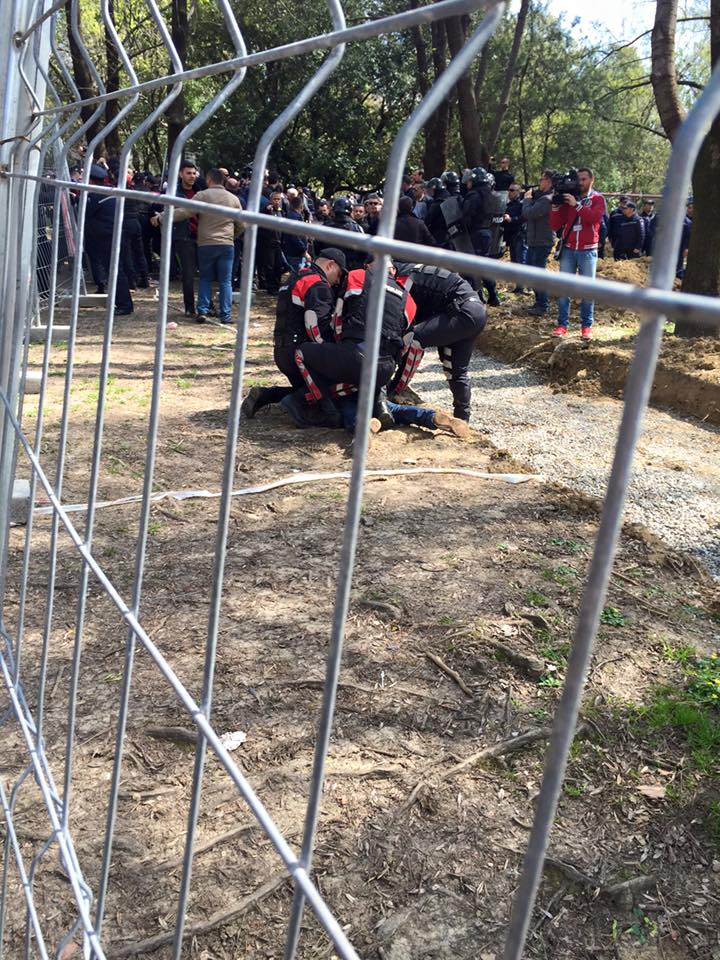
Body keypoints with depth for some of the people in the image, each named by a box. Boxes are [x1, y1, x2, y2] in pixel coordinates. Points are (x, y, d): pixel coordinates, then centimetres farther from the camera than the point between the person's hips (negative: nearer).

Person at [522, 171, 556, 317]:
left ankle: (542, 306, 5)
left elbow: (528, 213, -24)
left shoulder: (546, 199, -19)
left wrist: (527, 199, -8)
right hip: (534, 241, 10)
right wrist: (529, 198, 1)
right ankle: (539, 301, 28)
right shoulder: (540, 196, 13)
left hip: (542, 243, -10)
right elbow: (526, 216, 12)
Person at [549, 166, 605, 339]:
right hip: (568, 250, 2)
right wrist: (555, 206, -10)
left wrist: (576, 204, -22)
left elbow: (594, 217, -17)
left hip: (588, 251, -2)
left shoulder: (597, 199, 4)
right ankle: (562, 324, 2)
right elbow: (555, 226, 4)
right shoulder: (567, 197, 9)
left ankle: (586, 326, 5)